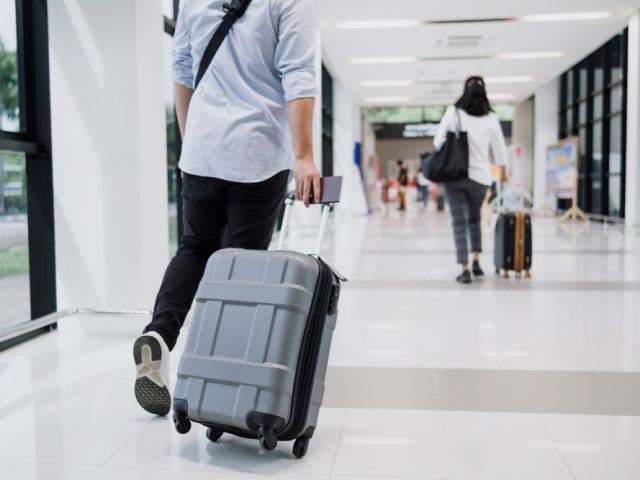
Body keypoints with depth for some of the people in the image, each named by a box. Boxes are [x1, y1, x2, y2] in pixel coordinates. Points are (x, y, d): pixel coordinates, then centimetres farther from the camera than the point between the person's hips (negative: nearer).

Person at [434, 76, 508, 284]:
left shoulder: (453, 113, -4)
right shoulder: (490, 118, 0)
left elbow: (438, 142, -4)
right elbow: (499, 149, 7)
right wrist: (503, 172, 23)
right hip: (480, 177, 2)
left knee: (460, 222, 3)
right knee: (474, 219, 22)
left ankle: (465, 269, -3)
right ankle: (476, 261, 16)